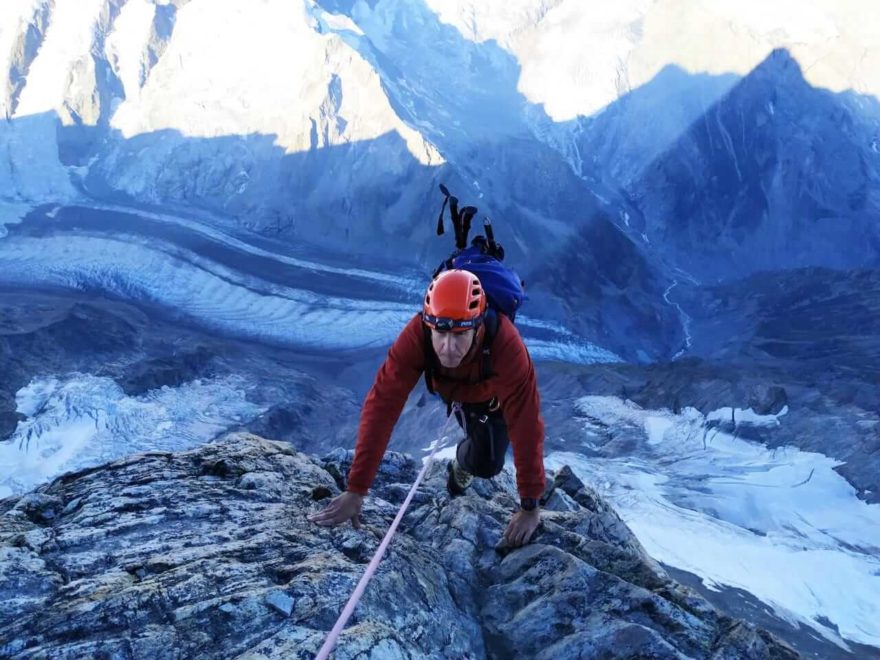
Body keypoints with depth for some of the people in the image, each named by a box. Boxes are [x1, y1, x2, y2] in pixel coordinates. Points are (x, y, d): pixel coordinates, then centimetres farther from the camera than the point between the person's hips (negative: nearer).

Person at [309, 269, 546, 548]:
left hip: (494, 393, -1)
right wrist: (355, 491, -42)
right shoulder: (416, 334, -43)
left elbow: (526, 423, -42)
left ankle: (462, 463, 25)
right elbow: (382, 406, -42)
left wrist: (530, 507, -39)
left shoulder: (506, 343, -47)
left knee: (487, 464, -8)